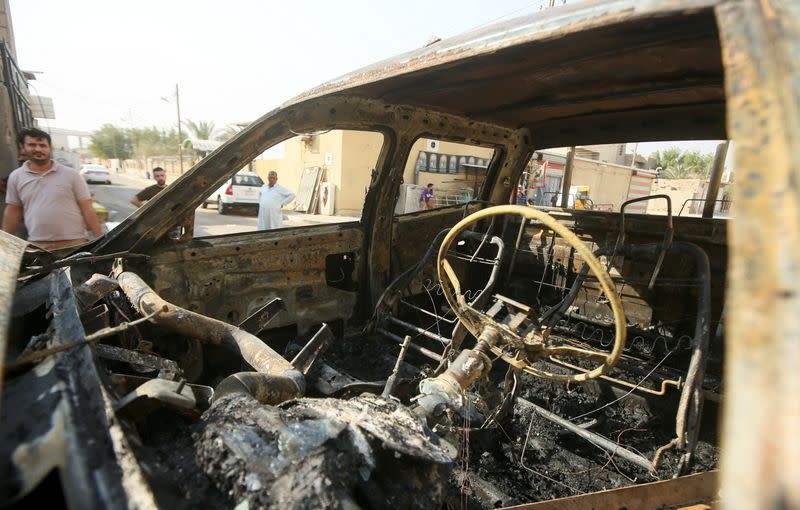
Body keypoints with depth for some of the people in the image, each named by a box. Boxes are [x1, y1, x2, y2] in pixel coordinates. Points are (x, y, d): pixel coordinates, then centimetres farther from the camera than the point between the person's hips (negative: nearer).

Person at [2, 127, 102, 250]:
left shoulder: (71, 174, 1)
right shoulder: (15, 177, 10)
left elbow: (87, 209, -1)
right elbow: (12, 212, 16)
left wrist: (100, 240, -7)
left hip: (74, 243, -2)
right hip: (37, 246, 3)